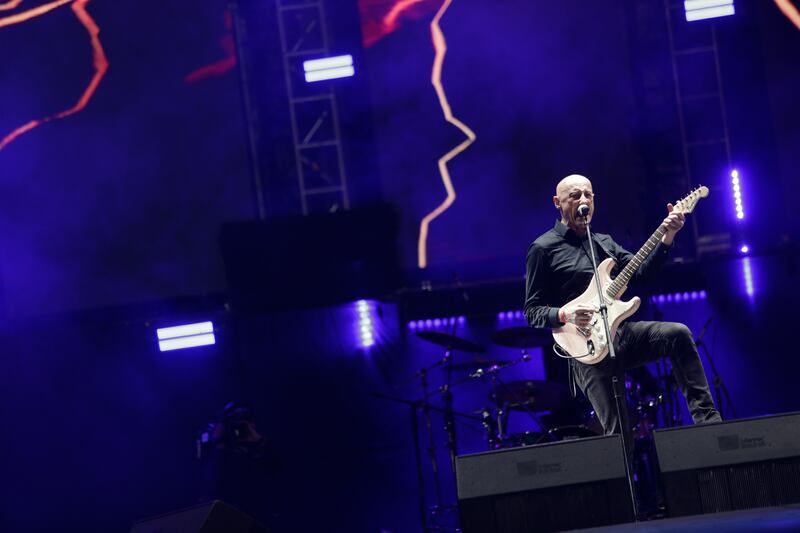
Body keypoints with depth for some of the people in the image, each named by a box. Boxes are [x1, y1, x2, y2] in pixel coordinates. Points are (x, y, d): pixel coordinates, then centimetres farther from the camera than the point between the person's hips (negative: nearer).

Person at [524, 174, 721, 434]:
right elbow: (531, 311, -3)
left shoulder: (604, 242, 20)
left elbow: (641, 271, 6)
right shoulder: (543, 249, -1)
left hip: (621, 330, 6)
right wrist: (563, 314, -23)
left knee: (678, 334, -19)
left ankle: (707, 420, -19)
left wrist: (667, 237, -6)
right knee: (617, 433, -14)